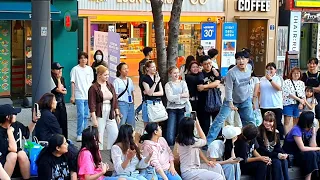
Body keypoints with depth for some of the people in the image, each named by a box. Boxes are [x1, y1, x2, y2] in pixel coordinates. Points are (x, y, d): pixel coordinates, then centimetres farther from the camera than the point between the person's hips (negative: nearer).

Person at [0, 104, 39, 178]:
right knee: (13, 155, -33)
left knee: (21, 154, -26)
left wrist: (34, 120, 6)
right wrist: (10, 132, -24)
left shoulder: (16, 124, -4)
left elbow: (27, 132, 18)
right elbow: (13, 149, -29)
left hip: (17, 161, 5)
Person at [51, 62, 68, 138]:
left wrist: (61, 89, -9)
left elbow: (65, 91, 11)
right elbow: (58, 89, -17)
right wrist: (58, 79, -11)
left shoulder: (62, 79, 11)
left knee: (63, 123, 10)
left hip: (62, 104, 7)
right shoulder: (51, 80, -13)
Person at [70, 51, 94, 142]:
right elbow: (73, 83, -4)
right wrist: (72, 96, -8)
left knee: (86, 115, 10)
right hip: (79, 96, -5)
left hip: (88, 96, 5)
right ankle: (79, 134, -2)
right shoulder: (75, 69, -4)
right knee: (81, 115, -10)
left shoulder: (89, 69, 9)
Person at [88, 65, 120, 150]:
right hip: (99, 115, -5)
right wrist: (94, 119, -15)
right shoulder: (93, 88, -8)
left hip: (110, 115, 5)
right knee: (99, 137, 0)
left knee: (115, 134, 1)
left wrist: (117, 114, 10)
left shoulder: (110, 86, 9)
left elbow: (115, 101, 13)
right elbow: (92, 105, -11)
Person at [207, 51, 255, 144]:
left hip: (246, 100, 5)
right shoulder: (231, 72, -26)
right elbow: (228, 89, -21)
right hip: (232, 99, -5)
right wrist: (230, 103, -22)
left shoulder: (249, 67, -8)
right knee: (220, 119, -13)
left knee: (250, 121, 11)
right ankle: (208, 141, -12)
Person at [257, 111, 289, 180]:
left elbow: (278, 147, 7)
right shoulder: (259, 132, -15)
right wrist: (277, 155, -25)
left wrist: (283, 154, -16)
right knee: (277, 162, -29)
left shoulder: (275, 132, 6)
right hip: (263, 156, -5)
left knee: (284, 160, -22)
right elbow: (261, 151, -18)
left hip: (273, 155, 5)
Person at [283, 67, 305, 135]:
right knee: (287, 121, -6)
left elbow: (303, 95, 9)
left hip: (298, 105, 4)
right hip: (288, 104, -4)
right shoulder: (287, 82, -2)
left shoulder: (302, 83, 12)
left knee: (296, 122, 7)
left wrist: (301, 103, -8)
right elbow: (288, 94, -11)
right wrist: (299, 99, -13)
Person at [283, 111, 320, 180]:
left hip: (300, 152, 7)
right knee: (311, 154, -29)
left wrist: (314, 132, -13)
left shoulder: (310, 129, -1)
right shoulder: (296, 130, -23)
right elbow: (302, 148, -26)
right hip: (290, 155, -7)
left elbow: (312, 146, -8)